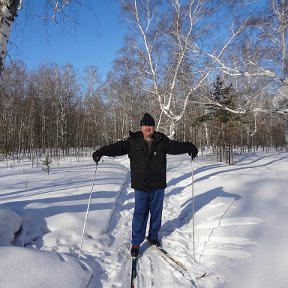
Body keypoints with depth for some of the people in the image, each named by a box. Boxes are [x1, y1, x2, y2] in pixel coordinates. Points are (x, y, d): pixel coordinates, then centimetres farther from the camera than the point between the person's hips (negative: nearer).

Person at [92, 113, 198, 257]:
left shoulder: (161, 141, 0)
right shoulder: (133, 141, -2)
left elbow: (174, 146, -11)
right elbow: (118, 147, -6)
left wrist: (188, 147, -29)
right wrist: (101, 151, -19)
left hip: (158, 186, 2)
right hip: (140, 186, -1)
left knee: (156, 212, 15)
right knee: (139, 214, 5)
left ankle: (153, 236, 37)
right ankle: (136, 243, 19)